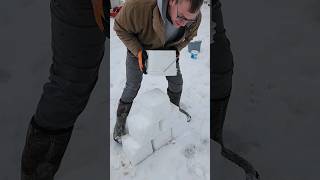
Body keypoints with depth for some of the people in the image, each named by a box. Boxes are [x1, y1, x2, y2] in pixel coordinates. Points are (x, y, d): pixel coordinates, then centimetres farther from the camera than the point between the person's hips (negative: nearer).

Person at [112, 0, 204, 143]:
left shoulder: (195, 17, -30)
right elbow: (120, 28, -26)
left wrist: (176, 49, -22)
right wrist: (138, 51, -35)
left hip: (167, 50, 4)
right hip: (138, 49, -3)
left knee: (176, 82, 11)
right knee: (132, 87, 4)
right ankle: (120, 121, 27)